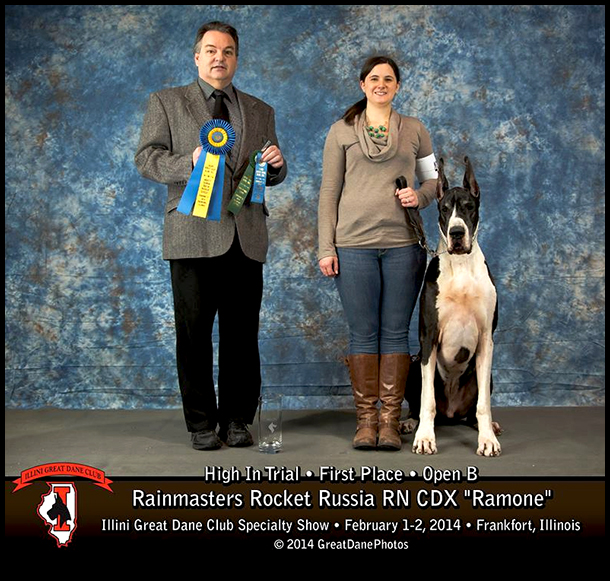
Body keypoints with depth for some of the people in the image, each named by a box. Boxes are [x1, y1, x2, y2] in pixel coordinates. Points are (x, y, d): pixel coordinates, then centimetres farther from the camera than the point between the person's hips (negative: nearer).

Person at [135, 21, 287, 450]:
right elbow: (147, 159, 1)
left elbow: (272, 177, 21)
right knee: (194, 333, 1)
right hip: (193, 234, -2)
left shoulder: (260, 111, 20)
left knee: (242, 334, 4)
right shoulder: (166, 102, 11)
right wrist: (189, 164, -16)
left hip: (246, 237, 3)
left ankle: (237, 419, 16)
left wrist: (276, 165, -3)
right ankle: (202, 423, 12)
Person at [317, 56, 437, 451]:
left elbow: (434, 178, 19)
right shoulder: (342, 131, 9)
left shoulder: (415, 130, 13)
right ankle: (366, 419, 9)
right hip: (354, 244, -1)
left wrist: (421, 195, -5)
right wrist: (326, 248, -1)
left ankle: (390, 421, 7)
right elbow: (329, 191, 6)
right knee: (363, 332, 1)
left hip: (403, 244, 1)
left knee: (395, 331, 2)